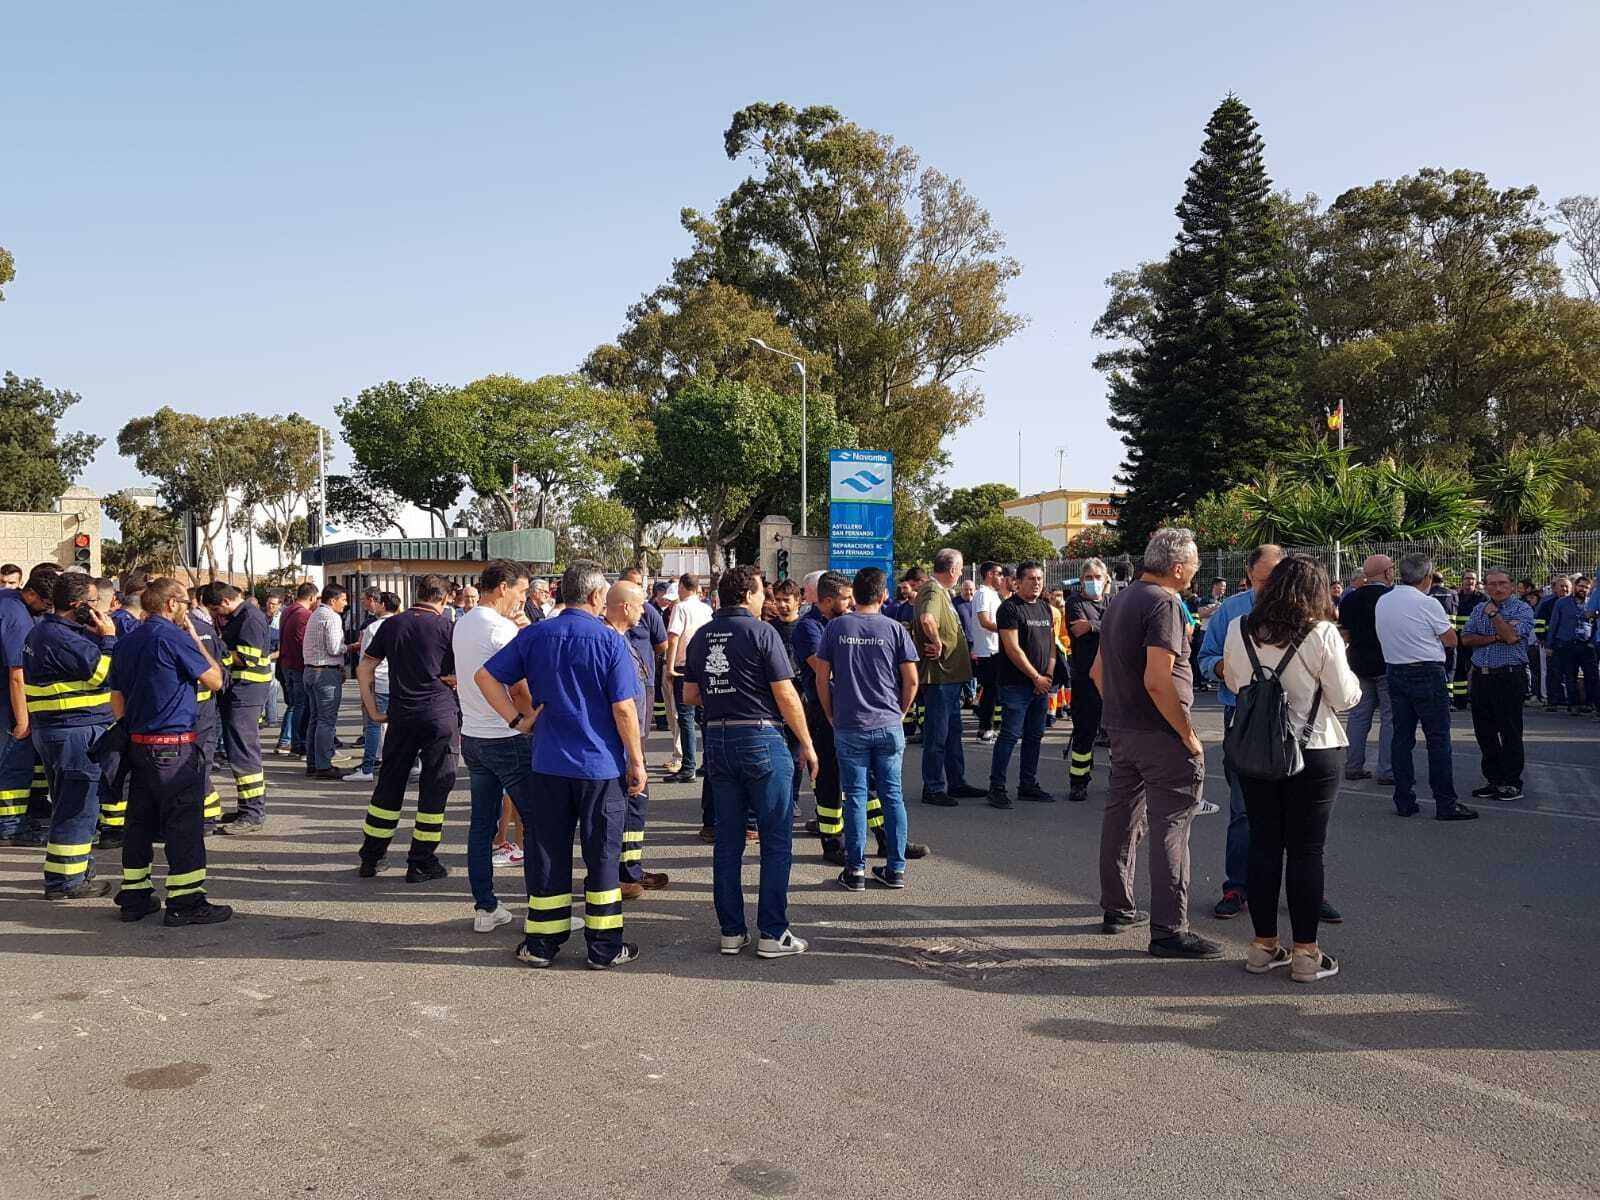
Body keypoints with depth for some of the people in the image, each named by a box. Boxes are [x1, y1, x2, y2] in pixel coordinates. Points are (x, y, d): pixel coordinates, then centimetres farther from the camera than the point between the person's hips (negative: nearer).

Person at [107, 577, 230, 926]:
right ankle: (185, 902, -2)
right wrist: (195, 638, 1)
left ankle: (134, 897, 18)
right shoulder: (173, 636, -12)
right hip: (174, 747, -8)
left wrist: (131, 734, 21)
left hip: (138, 745, 8)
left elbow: (117, 701, 14)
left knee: (140, 820, 12)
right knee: (183, 822, -4)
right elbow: (214, 681, -7)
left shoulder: (127, 641, 11)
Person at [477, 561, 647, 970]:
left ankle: (542, 943, 19)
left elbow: (485, 676, 0)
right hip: (601, 766, -3)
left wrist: (516, 719, 2)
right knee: (602, 856, 7)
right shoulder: (610, 641, -10)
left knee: (547, 854, 12)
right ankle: (605, 947, 13)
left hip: (548, 764, 3)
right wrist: (637, 762, -3)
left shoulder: (534, 635, 2)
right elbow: (624, 710, -11)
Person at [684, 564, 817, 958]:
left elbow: (689, 695, 12)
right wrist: (807, 744, -4)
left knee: (728, 839, 11)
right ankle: (772, 934, 3)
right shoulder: (761, 632, -10)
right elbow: (786, 695, -12)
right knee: (776, 838, 2)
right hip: (760, 737, -6)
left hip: (717, 740, 6)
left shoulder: (700, 636, 8)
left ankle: (731, 932, 15)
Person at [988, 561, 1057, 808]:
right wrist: (1037, 678, -11)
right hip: (1015, 683, -8)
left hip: (1040, 684, 8)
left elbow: (1051, 644, 17)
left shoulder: (1045, 608, 15)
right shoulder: (1010, 608, -10)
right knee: (1010, 735, -8)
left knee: (1035, 736, 11)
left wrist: (1048, 675, 2)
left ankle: (1028, 785, 20)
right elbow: (1013, 649, -15)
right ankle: (997, 788, -3)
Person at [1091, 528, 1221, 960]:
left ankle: (1117, 909, 28)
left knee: (1121, 815, 16)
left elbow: (1098, 671, 19)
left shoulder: (1121, 600, 13)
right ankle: (1169, 929, -2)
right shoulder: (1164, 603, -17)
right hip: (1159, 734, -9)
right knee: (1170, 826, -4)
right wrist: (1189, 735, -18)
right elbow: (1157, 680, -26)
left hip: (1119, 728, 9)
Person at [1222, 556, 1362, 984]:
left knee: (1263, 845, 11)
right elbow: (1343, 697, -6)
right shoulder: (1322, 634, -13)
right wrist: (1352, 679, 14)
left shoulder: (1239, 630, -1)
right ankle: (1306, 954, 10)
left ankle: (1263, 945, 19)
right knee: (1306, 850, 4)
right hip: (1313, 752, -4)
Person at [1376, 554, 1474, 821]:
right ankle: (1445, 803, -1)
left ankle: (1404, 801, 11)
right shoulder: (1427, 604, -13)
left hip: (1394, 671, 6)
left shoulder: (1382, 602, 6)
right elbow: (1451, 641, -4)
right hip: (1426, 673, -6)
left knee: (1402, 736, 9)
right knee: (1438, 737, -2)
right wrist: (1444, 622, 13)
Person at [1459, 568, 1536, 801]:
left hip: (1509, 677, -6)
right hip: (1481, 676, 6)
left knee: (1510, 732, -1)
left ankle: (1512, 784, 7)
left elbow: (1511, 636, -19)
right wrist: (1493, 639, -10)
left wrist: (1493, 613, -9)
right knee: (1484, 732, 9)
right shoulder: (1479, 609, 14)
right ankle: (1493, 779, 19)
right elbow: (1466, 638, 3)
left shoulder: (1522, 610, -3)